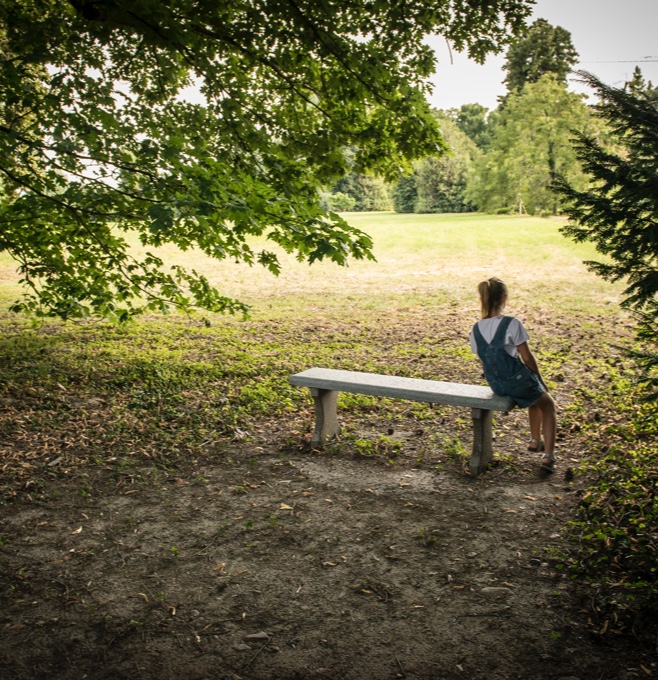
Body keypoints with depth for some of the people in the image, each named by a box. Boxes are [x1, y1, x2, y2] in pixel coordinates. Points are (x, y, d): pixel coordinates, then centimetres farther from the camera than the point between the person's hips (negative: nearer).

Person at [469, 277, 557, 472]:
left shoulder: (476, 330, -1)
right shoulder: (511, 324, -18)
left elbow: (483, 361, 7)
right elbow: (527, 357, -11)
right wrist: (541, 381, 4)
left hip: (496, 385, 6)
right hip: (517, 380, -6)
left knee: (536, 396, 35)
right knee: (547, 403, 22)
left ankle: (535, 441, 45)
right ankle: (548, 456, 12)